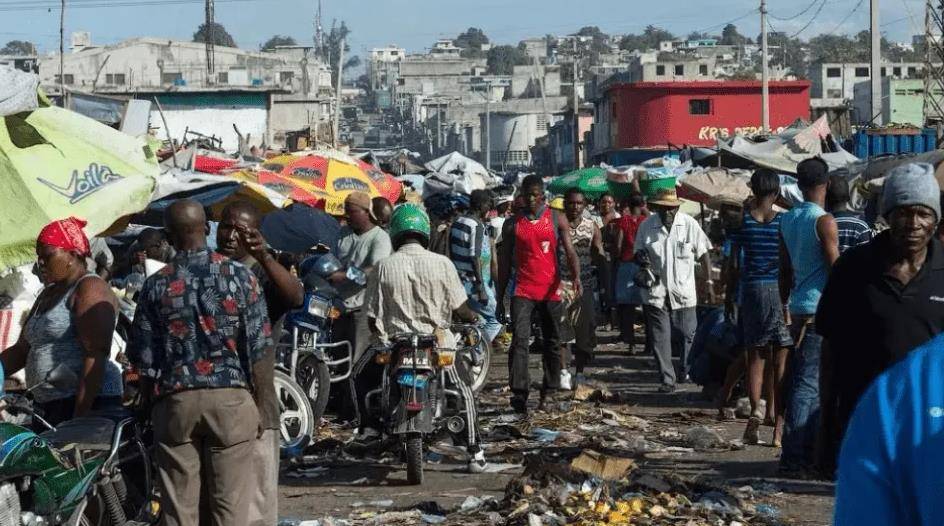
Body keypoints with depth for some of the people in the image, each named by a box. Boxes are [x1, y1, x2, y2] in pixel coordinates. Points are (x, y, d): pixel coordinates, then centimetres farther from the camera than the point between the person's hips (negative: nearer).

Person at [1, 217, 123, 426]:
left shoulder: (90, 289, -7)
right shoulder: (48, 294, 22)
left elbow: (95, 357, -17)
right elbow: (22, 350, 24)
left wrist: (79, 417, -23)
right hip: (48, 406, 9)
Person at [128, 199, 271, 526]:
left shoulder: (156, 286, -1)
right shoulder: (239, 277, -3)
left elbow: (143, 358, 1)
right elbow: (258, 351, -3)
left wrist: (151, 401, 14)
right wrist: (261, 407, 6)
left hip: (175, 401, 1)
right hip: (231, 399, -1)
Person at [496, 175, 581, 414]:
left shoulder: (557, 220, 4)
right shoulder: (512, 224, 7)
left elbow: (570, 252, -4)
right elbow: (505, 262, 11)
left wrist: (576, 277, -24)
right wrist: (500, 297, 9)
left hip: (551, 289, 1)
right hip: (522, 290, 0)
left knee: (552, 342, 8)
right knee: (519, 339, -15)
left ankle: (550, 391, 19)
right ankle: (519, 392, -21)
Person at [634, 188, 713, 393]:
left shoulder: (689, 224, -4)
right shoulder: (646, 226, -1)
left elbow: (703, 253, 2)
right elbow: (638, 252, 10)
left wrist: (709, 282, 0)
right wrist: (641, 258, -14)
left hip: (683, 290, -1)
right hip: (655, 290, 1)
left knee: (687, 334, 6)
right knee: (660, 337, -1)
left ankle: (685, 371, 29)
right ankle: (667, 379, 6)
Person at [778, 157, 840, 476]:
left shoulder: (787, 220, 10)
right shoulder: (823, 221, -11)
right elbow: (835, 269, -12)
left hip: (799, 310, 7)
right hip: (821, 310, -7)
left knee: (808, 381, 14)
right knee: (807, 384, -8)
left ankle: (809, 451, 19)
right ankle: (793, 458, -9)